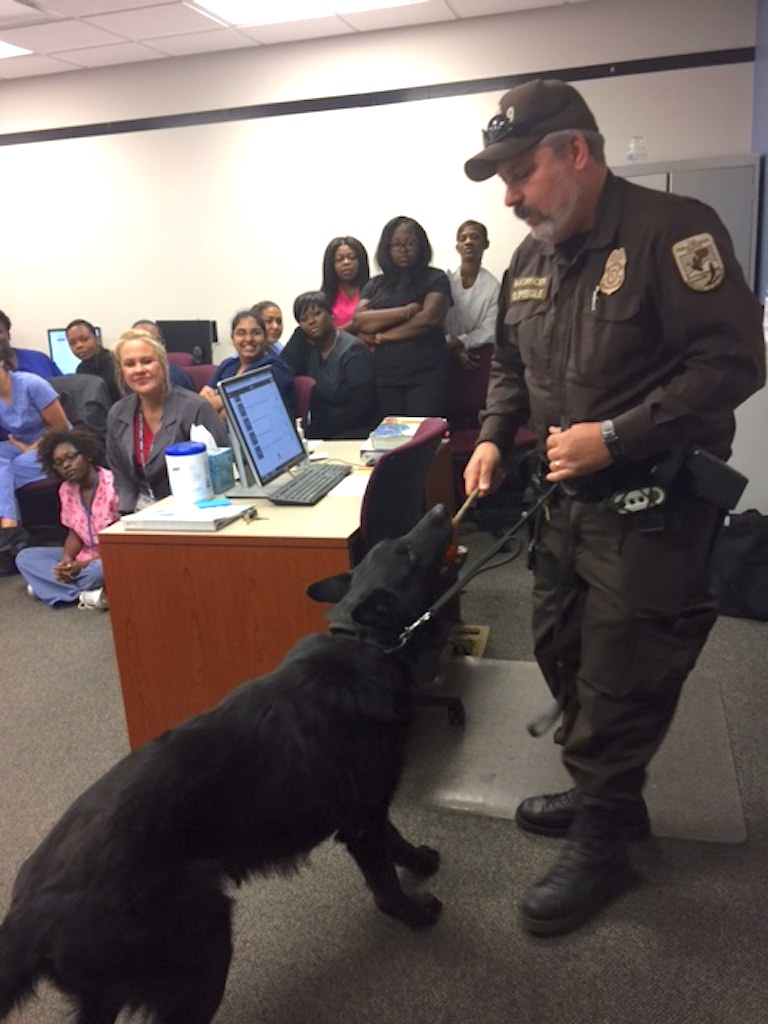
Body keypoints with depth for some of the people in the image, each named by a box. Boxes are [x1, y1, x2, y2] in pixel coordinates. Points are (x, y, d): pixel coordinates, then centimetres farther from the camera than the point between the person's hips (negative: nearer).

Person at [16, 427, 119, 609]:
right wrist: (67, 558, -13)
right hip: (83, 556, 8)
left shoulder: (112, 485, -16)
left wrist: (85, 564, -21)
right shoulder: (66, 490, 4)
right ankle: (87, 593, -22)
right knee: (25, 557, -5)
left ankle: (52, 585, -13)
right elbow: (75, 533, 9)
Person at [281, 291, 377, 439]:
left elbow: (360, 405, -15)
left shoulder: (352, 350, -9)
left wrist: (322, 430, -17)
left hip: (355, 430, -5)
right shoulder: (305, 347, 9)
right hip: (315, 430, 5)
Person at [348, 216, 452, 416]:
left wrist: (381, 337, -4)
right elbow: (359, 321, 1)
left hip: (426, 376, -3)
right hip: (384, 377, 3)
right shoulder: (375, 284, 15)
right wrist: (405, 312, -10)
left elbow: (430, 318, -10)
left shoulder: (435, 279, 6)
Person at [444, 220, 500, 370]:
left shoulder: (493, 285, 0)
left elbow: (489, 331, -4)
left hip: (475, 356, 0)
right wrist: (450, 346, -18)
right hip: (444, 355, 0)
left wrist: (460, 343, -18)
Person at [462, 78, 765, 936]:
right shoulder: (528, 264, 9)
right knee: (561, 656, 17)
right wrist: (493, 438, 1)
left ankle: (601, 844, 23)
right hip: (565, 502, 8)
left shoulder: (670, 231, -15)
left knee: (618, 681, 1)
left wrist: (615, 437, -24)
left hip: (651, 509, -8)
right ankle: (604, 795, 40)